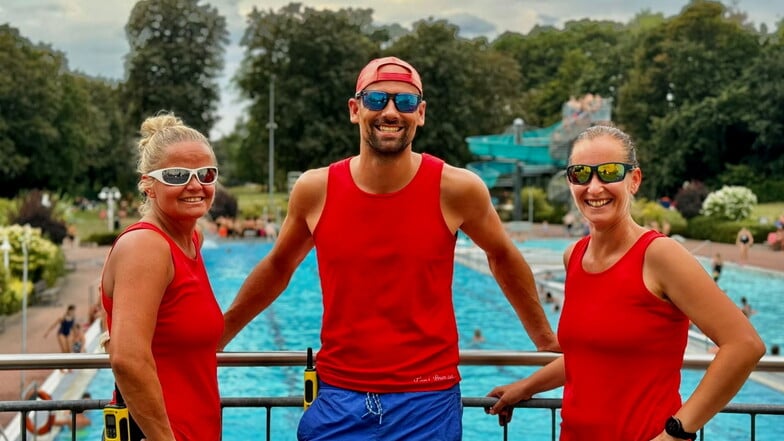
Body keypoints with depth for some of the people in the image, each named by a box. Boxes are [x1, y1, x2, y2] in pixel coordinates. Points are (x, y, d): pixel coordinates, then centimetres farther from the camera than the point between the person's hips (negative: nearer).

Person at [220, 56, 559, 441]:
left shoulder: (456, 189, -7)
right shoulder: (315, 190, -3)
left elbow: (502, 256, 11)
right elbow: (278, 267, 14)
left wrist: (546, 342, 16)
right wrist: (215, 337, 18)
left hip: (428, 400, -1)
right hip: (338, 398, 2)